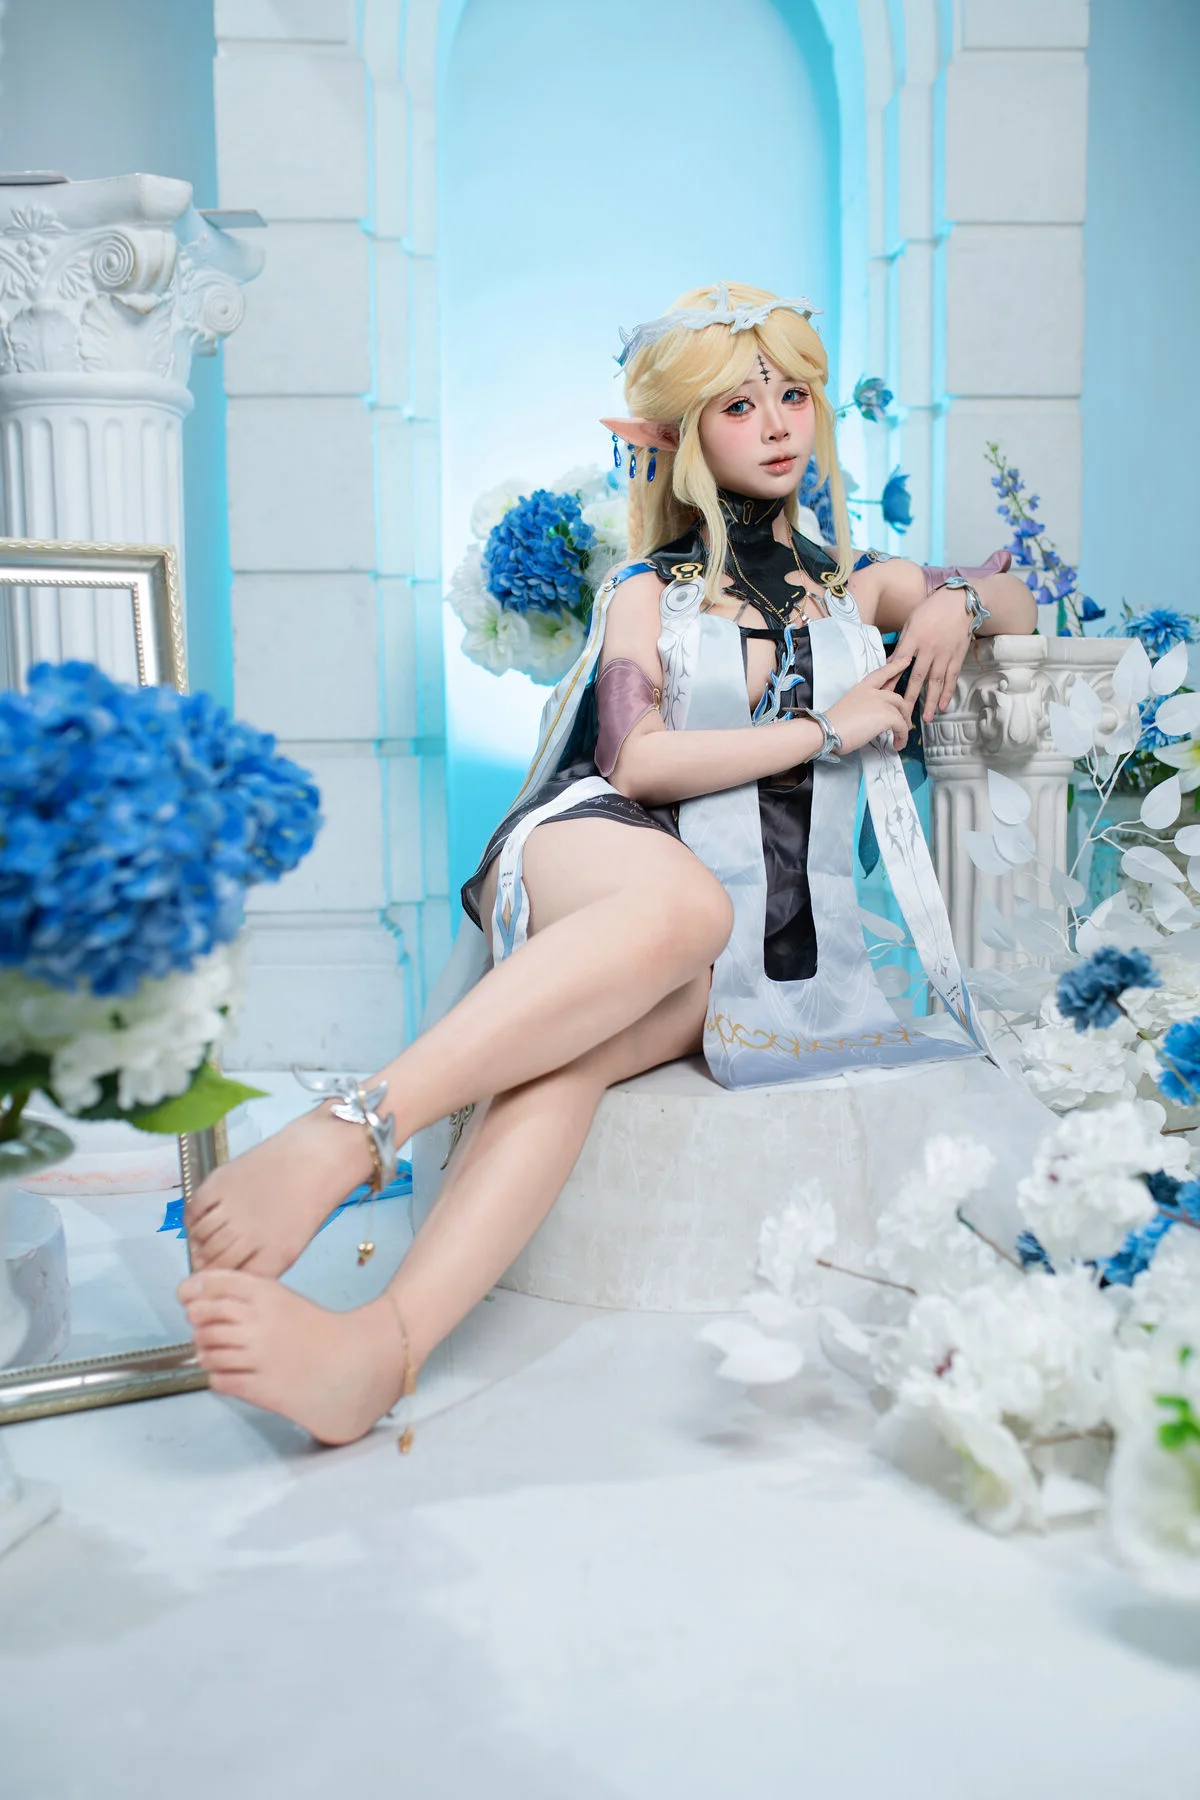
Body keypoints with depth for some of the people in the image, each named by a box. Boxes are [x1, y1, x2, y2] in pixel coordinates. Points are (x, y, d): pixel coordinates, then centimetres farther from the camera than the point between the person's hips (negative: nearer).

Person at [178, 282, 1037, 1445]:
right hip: (605, 865, -1)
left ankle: (381, 1342, -58)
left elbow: (1016, 600, 37)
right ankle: (340, 1140, -56)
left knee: (569, 1055, -36)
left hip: (766, 949, 1)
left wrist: (955, 600, 13)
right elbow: (634, 760, 3)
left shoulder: (855, 585, 28)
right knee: (688, 898, -43)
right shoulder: (651, 591, 19)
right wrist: (823, 729, 0)